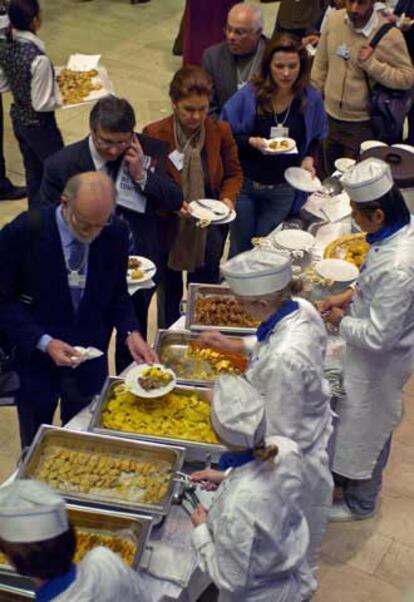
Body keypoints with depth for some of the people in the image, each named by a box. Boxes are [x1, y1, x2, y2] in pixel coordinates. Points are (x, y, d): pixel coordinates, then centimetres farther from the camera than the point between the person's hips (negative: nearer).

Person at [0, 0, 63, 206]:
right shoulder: (38, 59, -30)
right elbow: (42, 104, -24)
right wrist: (63, 95, -8)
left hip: (18, 120, 8)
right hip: (39, 126, -8)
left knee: (33, 172, 24)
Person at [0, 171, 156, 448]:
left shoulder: (116, 232, -11)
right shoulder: (22, 232, -20)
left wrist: (131, 332, -14)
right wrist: (44, 342, -23)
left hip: (90, 362, 2)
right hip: (35, 358, -2)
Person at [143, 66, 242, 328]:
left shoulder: (220, 131, -6)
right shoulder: (155, 135, -14)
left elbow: (234, 173, 8)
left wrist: (228, 198, -13)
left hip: (208, 235, 2)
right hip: (167, 232, -2)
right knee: (169, 299, 17)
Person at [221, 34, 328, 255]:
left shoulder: (311, 100, -8)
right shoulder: (249, 95, -16)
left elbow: (315, 138, 8)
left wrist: (309, 158, -11)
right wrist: (251, 142, -27)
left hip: (283, 190, 2)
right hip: (245, 184, -2)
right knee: (241, 248, 14)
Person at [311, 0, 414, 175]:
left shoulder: (389, 35, -18)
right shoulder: (334, 20, -4)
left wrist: (372, 64, -26)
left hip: (362, 125, -4)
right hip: (329, 117, 4)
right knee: (330, 176, 19)